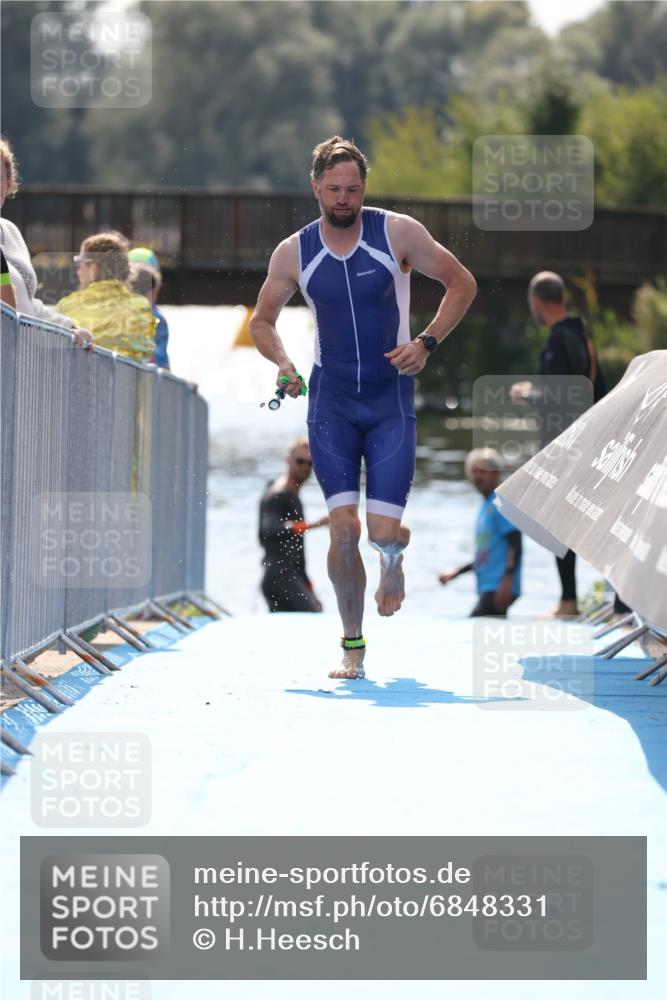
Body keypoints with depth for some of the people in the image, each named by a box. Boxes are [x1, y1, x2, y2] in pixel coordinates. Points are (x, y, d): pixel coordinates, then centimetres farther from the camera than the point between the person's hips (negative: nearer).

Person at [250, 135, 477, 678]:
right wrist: (283, 362, -8)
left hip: (391, 400, -1)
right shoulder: (293, 253, -1)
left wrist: (427, 343, -11)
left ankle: (393, 557, 31)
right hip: (331, 401, 1)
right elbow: (262, 321, 12)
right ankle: (352, 644, 6)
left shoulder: (398, 233, -6)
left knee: (383, 530, -9)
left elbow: (462, 283, 2)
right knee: (343, 525, -11)